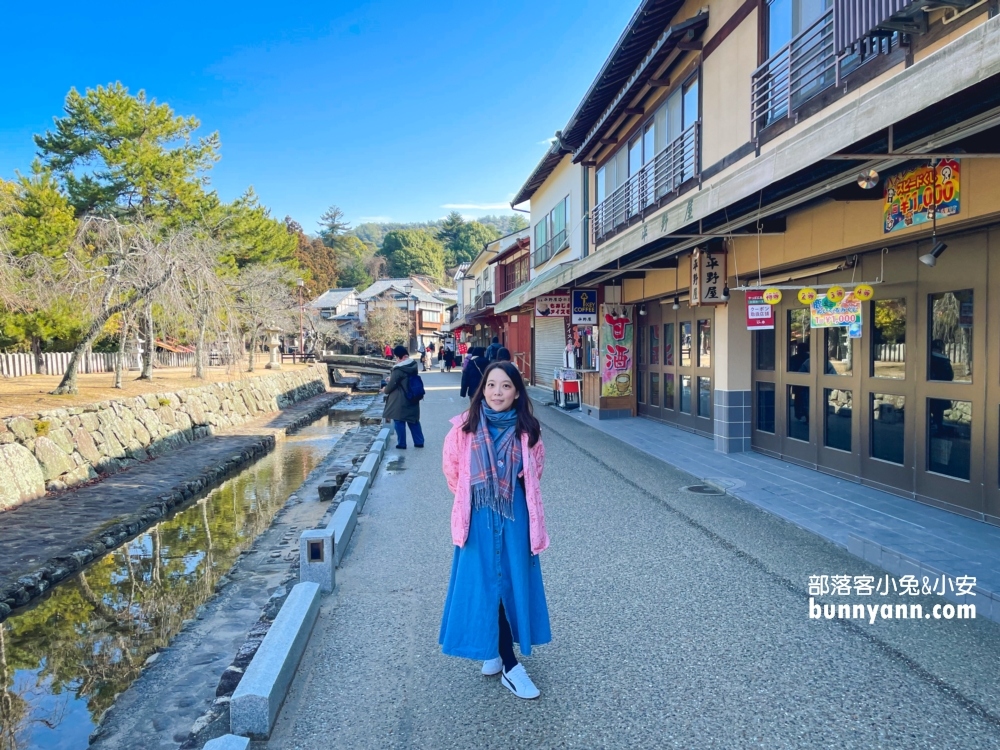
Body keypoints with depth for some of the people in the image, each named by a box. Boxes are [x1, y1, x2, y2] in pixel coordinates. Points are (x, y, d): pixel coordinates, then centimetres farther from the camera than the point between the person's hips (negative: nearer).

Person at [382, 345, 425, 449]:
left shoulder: (398, 369, -22)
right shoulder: (413, 365, 2)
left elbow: (391, 384, -15)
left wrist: (385, 390, 5)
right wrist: (391, 377, 17)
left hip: (400, 401, -7)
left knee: (399, 421, 5)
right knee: (413, 420, 16)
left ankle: (401, 444, 11)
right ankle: (419, 441, 20)